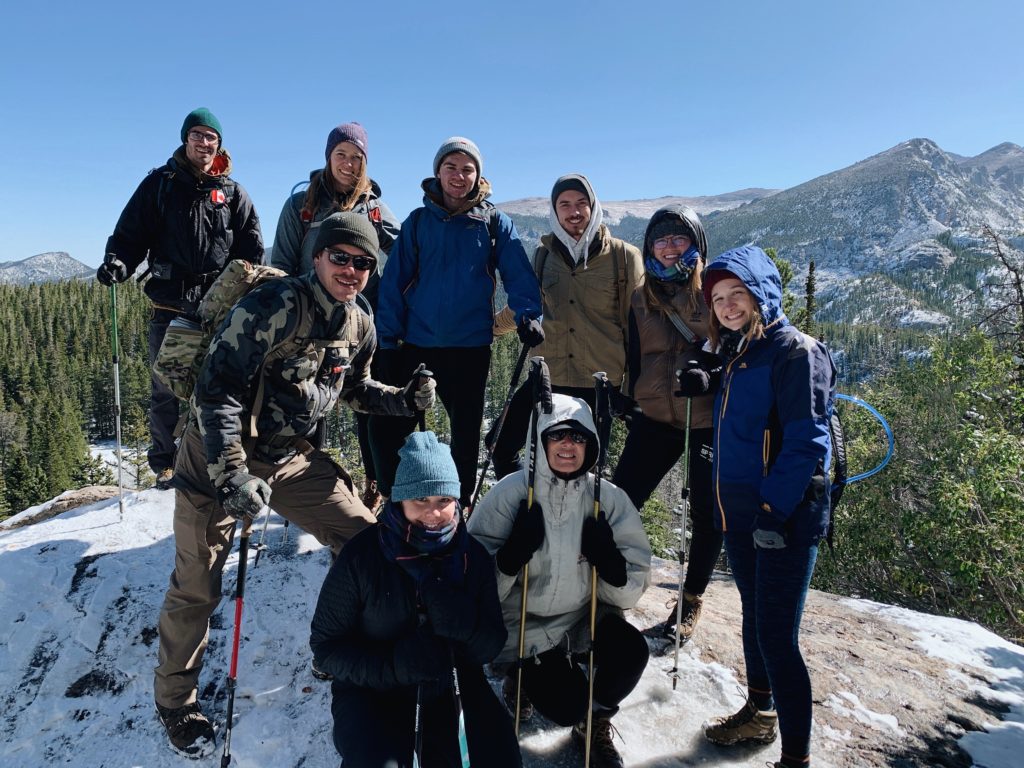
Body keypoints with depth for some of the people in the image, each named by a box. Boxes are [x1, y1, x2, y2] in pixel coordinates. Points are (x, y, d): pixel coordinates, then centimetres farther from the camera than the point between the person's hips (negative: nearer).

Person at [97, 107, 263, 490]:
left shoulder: (232, 192, 12)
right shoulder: (160, 183, 9)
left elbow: (250, 247, 12)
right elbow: (132, 233, 6)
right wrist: (118, 261, -13)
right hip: (170, 304, 0)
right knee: (166, 389, 2)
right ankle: (165, 463, 13)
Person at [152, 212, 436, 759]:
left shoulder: (359, 327, -1)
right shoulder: (274, 305, -24)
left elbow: (354, 390, 16)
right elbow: (217, 389, -26)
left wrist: (404, 400, -2)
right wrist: (232, 473, -33)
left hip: (295, 458, 6)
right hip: (220, 456, -5)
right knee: (196, 588, 3)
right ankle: (175, 701, 28)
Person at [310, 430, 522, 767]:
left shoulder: (474, 556, -4)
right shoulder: (361, 556, -13)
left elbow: (491, 647, 0)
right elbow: (326, 645, -8)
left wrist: (466, 626, -23)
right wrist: (391, 665, -24)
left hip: (454, 687, 3)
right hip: (373, 691, -3)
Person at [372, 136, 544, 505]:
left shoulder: (494, 222, 3)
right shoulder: (418, 221, 4)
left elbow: (519, 275, -3)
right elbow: (394, 280, 2)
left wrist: (527, 314, -20)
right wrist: (389, 335, -3)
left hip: (471, 347, 0)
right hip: (416, 343, 1)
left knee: (465, 433, 11)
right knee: (388, 427, 2)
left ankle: (460, 505, 29)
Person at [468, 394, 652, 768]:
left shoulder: (609, 498, -9)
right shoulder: (511, 493, -15)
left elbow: (629, 593, -7)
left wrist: (609, 561, -27)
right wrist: (516, 551, -31)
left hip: (585, 617, 2)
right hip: (526, 624, -2)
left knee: (631, 650, -25)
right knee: (565, 705, -18)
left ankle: (594, 725, 7)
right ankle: (524, 676, 19)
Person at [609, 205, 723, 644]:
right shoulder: (641, 298, 9)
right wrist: (632, 401, 10)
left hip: (709, 418, -2)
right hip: (656, 417, 3)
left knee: (707, 512, 5)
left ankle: (691, 601, 24)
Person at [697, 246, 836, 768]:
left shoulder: (796, 351, -13)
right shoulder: (735, 356, 12)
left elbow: (806, 442, -20)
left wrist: (774, 509, -22)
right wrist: (721, 501, 17)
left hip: (784, 519, -8)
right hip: (739, 513, 8)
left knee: (776, 636, -6)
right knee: (754, 615, 21)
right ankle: (759, 714, 39)